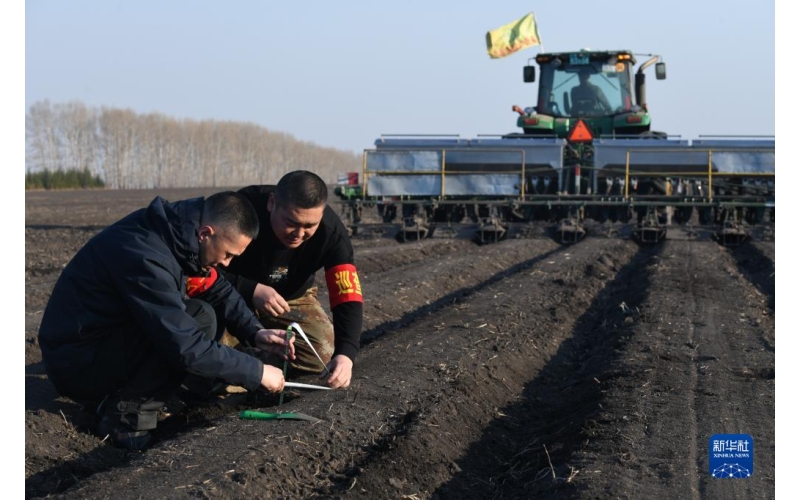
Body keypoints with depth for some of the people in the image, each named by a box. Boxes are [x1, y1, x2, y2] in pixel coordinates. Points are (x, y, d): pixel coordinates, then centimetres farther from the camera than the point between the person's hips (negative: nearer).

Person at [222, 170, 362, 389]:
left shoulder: (331, 231, -27)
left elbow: (347, 297, -31)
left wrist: (345, 354, -48)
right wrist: (251, 291, -39)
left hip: (293, 298, 2)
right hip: (234, 295, -2)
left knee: (324, 355, -17)